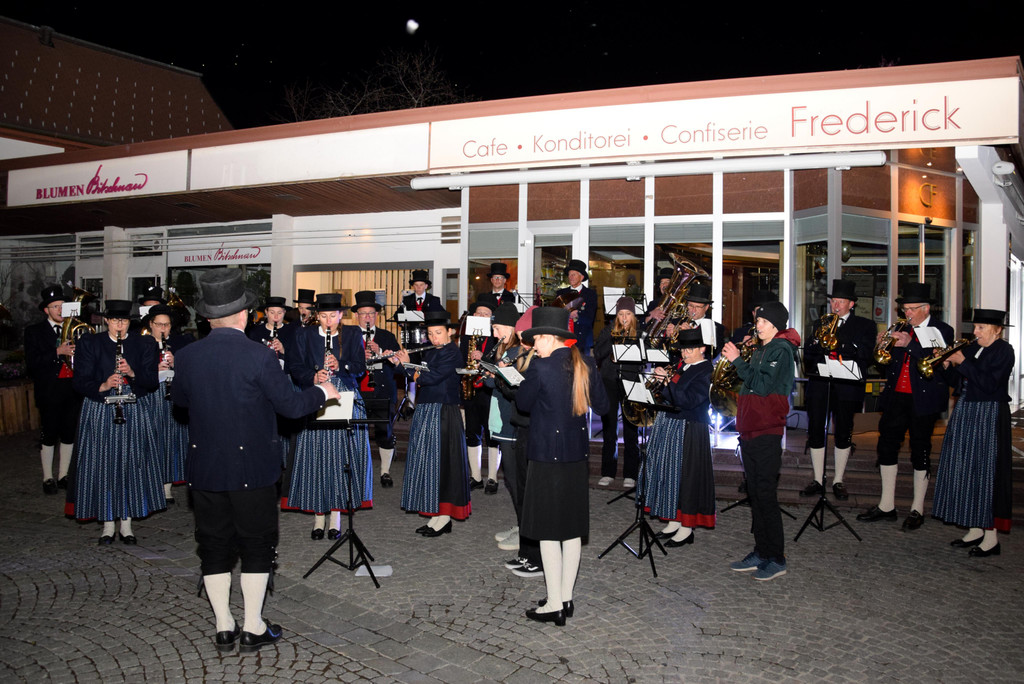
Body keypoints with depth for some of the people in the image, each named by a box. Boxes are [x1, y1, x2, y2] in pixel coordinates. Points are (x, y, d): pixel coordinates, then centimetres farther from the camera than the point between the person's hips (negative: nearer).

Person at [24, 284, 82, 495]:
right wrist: (58, 352, -20)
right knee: (49, 436, 2)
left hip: (72, 388, 4)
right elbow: (31, 363, -10)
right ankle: (48, 478, 14)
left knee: (69, 434, 9)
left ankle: (63, 476, 21)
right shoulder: (34, 331, 0)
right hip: (50, 390, -3)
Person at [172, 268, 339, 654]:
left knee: (214, 545, 14)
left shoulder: (187, 356, -4)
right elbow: (290, 406, -12)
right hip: (252, 467, -4)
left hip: (204, 467, 4)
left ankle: (224, 628, 21)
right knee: (257, 544, 10)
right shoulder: (259, 357, -18)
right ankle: (252, 628, 16)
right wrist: (323, 393, 6)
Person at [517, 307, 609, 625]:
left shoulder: (540, 367, -15)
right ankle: (566, 598, 22)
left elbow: (523, 403, -1)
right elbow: (602, 406, 11)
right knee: (572, 530, 13)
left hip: (547, 458, -6)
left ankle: (555, 605, 7)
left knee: (548, 533, 2)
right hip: (578, 456, 6)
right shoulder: (586, 366, 2)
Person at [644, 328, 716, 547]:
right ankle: (674, 522, 24)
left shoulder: (705, 372, -11)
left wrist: (668, 380, -22)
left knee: (685, 476, -4)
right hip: (667, 424, 9)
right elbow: (665, 395, 14)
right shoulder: (680, 366, 12)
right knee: (667, 472, 13)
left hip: (687, 430, -8)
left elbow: (687, 401, -22)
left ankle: (686, 528, 6)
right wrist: (661, 378, -3)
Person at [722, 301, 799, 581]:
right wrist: (736, 361, 7)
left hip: (767, 431, -9)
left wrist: (738, 361, -13)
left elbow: (762, 386, -18)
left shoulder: (781, 349, -9)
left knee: (765, 494, -6)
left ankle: (777, 559, 2)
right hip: (750, 430, 9)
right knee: (754, 492, 12)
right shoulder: (760, 351, 18)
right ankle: (761, 552, 20)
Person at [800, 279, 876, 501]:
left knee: (843, 434, 4)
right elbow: (808, 355, 9)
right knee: (815, 432, 1)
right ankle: (817, 480, 12)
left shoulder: (865, 326, 6)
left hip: (846, 387, -2)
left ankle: (838, 481, 16)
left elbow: (864, 355, -8)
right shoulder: (820, 323, 16)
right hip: (819, 385, 3)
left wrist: (838, 345, -20)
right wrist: (817, 342, -12)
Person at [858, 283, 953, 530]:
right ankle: (887, 505, 14)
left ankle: (917, 510, 14)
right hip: (896, 397, 5)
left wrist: (909, 344, -28)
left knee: (920, 452, 4)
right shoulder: (901, 329, 11)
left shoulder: (942, 331, -3)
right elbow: (886, 361, 10)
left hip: (923, 399, -5)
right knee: (886, 447, 4)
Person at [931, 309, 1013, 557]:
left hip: (989, 417, -8)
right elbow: (956, 381, 13)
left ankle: (991, 536, -1)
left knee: (987, 472, -7)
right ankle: (975, 529, 20)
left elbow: (988, 383, -20)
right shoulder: (972, 348, 13)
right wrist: (948, 364, -4)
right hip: (965, 413, 8)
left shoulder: (1003, 351, -8)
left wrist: (963, 362, -17)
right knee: (967, 471, 10)